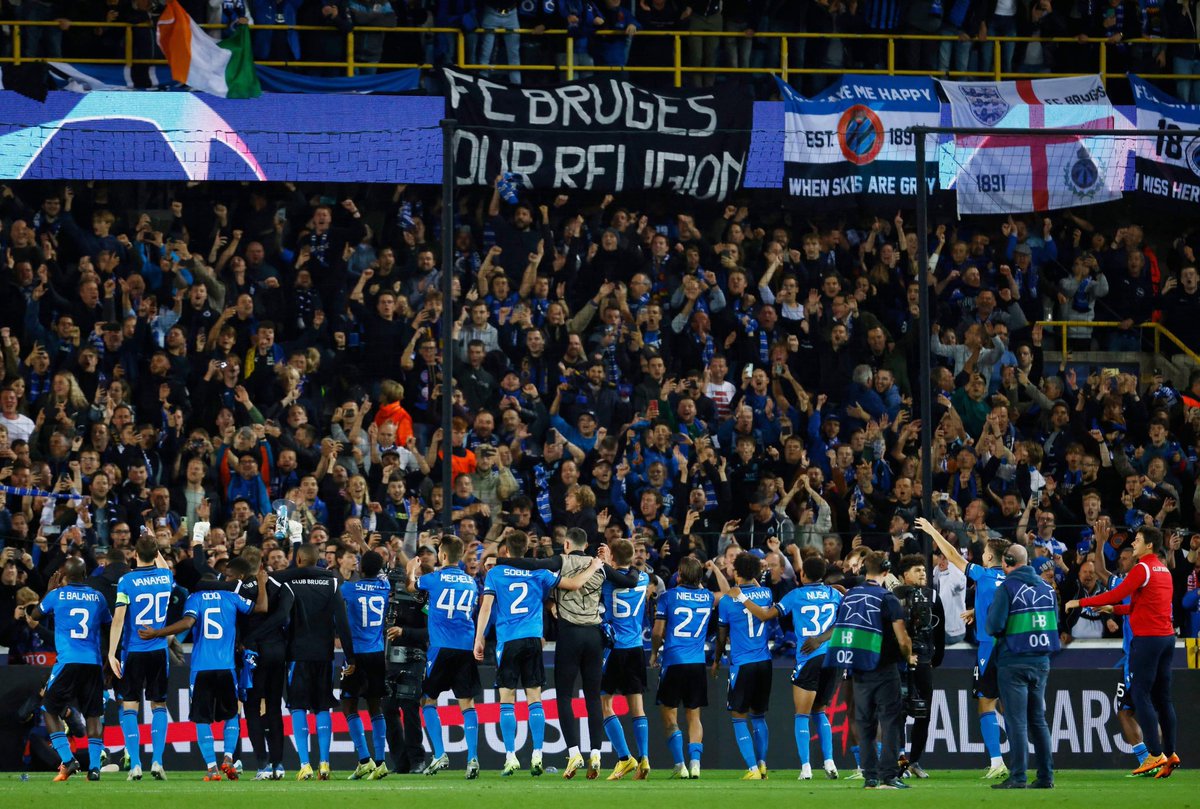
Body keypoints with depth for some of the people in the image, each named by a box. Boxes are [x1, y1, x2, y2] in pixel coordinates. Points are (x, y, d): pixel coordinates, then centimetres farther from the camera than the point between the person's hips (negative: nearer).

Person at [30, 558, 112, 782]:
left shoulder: (57, 595, 2)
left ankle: (68, 760, -6)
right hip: (93, 663, 3)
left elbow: (34, 616, 20)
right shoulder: (97, 597, 8)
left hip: (68, 662, -3)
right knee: (93, 715, 9)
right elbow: (109, 623, 23)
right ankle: (94, 766, -1)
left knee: (50, 710, 9)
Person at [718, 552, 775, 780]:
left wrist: (716, 660, 19)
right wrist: (754, 579, 34)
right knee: (758, 715, 19)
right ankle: (762, 764, 16)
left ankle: (753, 769, -6)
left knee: (739, 717, 3)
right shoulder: (766, 594, 2)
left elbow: (722, 636, 3)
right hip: (764, 662, 4)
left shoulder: (727, 600, -7)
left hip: (742, 664, -4)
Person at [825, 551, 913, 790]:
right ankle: (888, 776, -9)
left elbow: (836, 631, 11)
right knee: (889, 722, -2)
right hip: (884, 669, -5)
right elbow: (902, 639, -12)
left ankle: (870, 777, 9)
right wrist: (908, 656, 7)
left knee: (865, 724, 11)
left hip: (858, 669, 5)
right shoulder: (887, 599, -10)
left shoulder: (848, 597, 6)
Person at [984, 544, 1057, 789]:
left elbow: (994, 626, -14)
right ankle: (1046, 776, 10)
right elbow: (1055, 623, 15)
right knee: (1038, 719, 12)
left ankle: (1017, 777, -6)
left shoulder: (1008, 587, -10)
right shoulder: (1047, 587, 9)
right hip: (1041, 662, 6)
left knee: (1016, 721, -4)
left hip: (1013, 662, -6)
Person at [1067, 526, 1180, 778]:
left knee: (1141, 696, -6)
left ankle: (1155, 755, -12)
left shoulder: (1142, 568, -10)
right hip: (1166, 636, 8)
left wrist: (1081, 602, -8)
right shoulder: (1164, 570, 16)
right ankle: (1169, 754, 8)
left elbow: (1117, 594, -15)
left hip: (1148, 638, -8)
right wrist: (1115, 609, 23)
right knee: (1162, 697, 10)